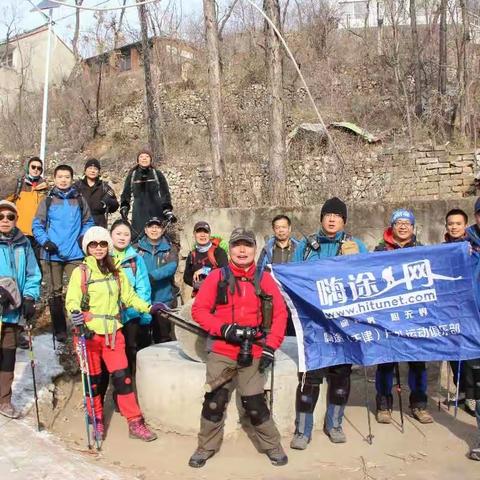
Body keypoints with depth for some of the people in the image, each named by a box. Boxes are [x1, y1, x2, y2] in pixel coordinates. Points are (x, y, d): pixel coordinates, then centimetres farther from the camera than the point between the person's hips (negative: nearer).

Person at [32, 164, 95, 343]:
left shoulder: (80, 200, 9)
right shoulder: (47, 201, 6)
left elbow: (88, 222, 15)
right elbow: (37, 225, 4)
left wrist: (83, 237, -3)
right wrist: (45, 241, -11)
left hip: (75, 254, 0)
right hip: (52, 254, 0)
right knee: (55, 292, 6)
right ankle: (59, 330, 15)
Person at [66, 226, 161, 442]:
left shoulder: (117, 272, 10)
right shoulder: (81, 272, -2)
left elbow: (129, 297, 16)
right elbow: (72, 300, -9)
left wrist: (149, 308, 5)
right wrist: (75, 313, -29)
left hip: (113, 332, 3)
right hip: (88, 333, -2)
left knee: (122, 376, -2)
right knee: (92, 379, 8)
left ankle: (135, 423, 4)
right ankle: (97, 422, 24)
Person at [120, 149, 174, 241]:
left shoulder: (158, 174, 7)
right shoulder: (132, 175, 11)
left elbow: (165, 194, 6)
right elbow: (126, 194, 17)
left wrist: (168, 211, -4)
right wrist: (124, 209, 3)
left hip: (156, 214, -1)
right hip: (139, 215, 1)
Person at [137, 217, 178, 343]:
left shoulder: (170, 248, 6)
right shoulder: (137, 248, 8)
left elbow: (172, 267, -12)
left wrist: (152, 275, -28)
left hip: (164, 300, 0)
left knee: (163, 338, 5)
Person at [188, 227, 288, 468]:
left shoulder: (264, 278, 3)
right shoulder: (217, 276, 0)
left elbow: (280, 313, 3)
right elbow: (199, 309, -3)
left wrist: (270, 347, -4)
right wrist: (225, 329, -15)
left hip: (253, 354, 0)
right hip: (221, 352, 0)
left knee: (255, 403, 1)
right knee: (214, 401, 2)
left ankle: (273, 446, 22)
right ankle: (206, 448, 21)